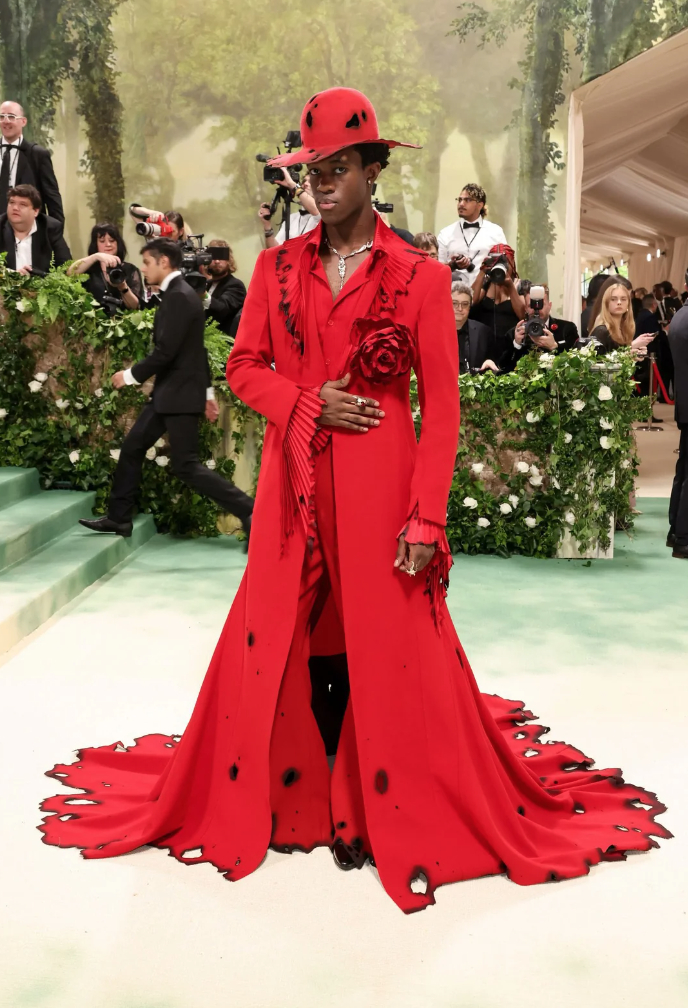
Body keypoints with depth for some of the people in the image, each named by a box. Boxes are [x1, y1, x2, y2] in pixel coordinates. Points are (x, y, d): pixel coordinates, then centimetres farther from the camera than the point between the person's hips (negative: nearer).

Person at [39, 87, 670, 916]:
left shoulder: (419, 277, -2)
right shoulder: (278, 267, 8)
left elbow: (441, 406, -4)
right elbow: (244, 366, 11)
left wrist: (427, 516, -11)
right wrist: (307, 403, -9)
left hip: (381, 482, -3)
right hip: (293, 481, 3)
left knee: (387, 655, 2)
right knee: (276, 644, 7)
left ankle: (375, 811, 21)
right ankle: (290, 799, 27)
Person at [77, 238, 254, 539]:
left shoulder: (179, 296, -19)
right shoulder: (180, 293, 13)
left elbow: (165, 352, -23)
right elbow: (194, 348, 17)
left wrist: (130, 375, -10)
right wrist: (207, 390, 21)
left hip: (180, 393, -10)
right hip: (170, 392, 10)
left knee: (186, 466, -7)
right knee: (132, 448, 14)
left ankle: (249, 511, -6)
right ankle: (118, 518, 24)